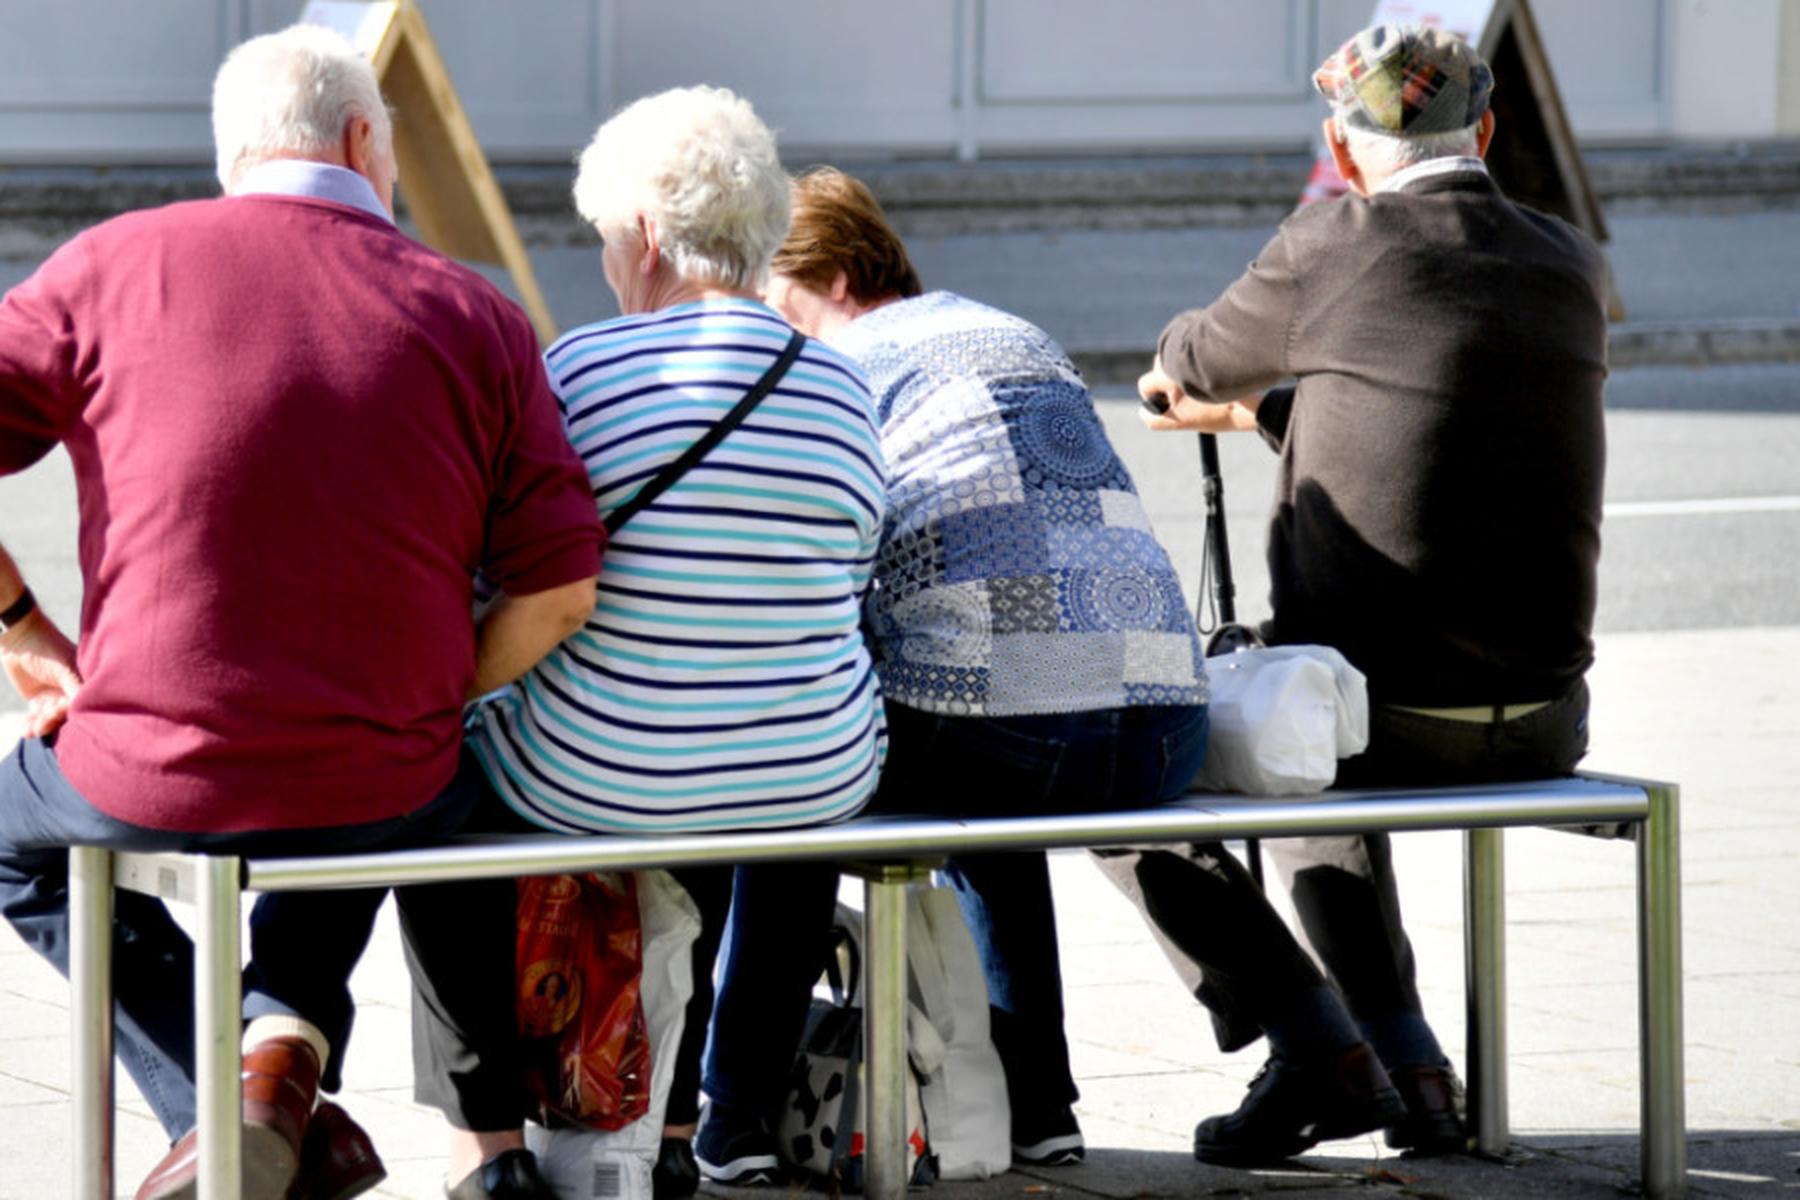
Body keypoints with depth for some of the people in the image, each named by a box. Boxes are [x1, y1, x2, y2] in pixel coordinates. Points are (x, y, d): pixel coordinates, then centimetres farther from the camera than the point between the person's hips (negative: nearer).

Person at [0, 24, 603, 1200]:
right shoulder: (474, 315, 2)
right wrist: (436, 701, 12)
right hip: (382, 788, 2)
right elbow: (560, 589, -4)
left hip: (147, 784, -2)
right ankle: (287, 1040, 16)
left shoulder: (116, 264, 0)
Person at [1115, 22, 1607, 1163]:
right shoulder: (1572, 268, 6)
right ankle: (1397, 1053, 34)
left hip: (1385, 721, -6)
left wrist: (1178, 373, 37)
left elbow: (1192, 362, 11)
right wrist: (1252, 412, 37)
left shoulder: (1331, 249, -9)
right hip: (1544, 724, 6)